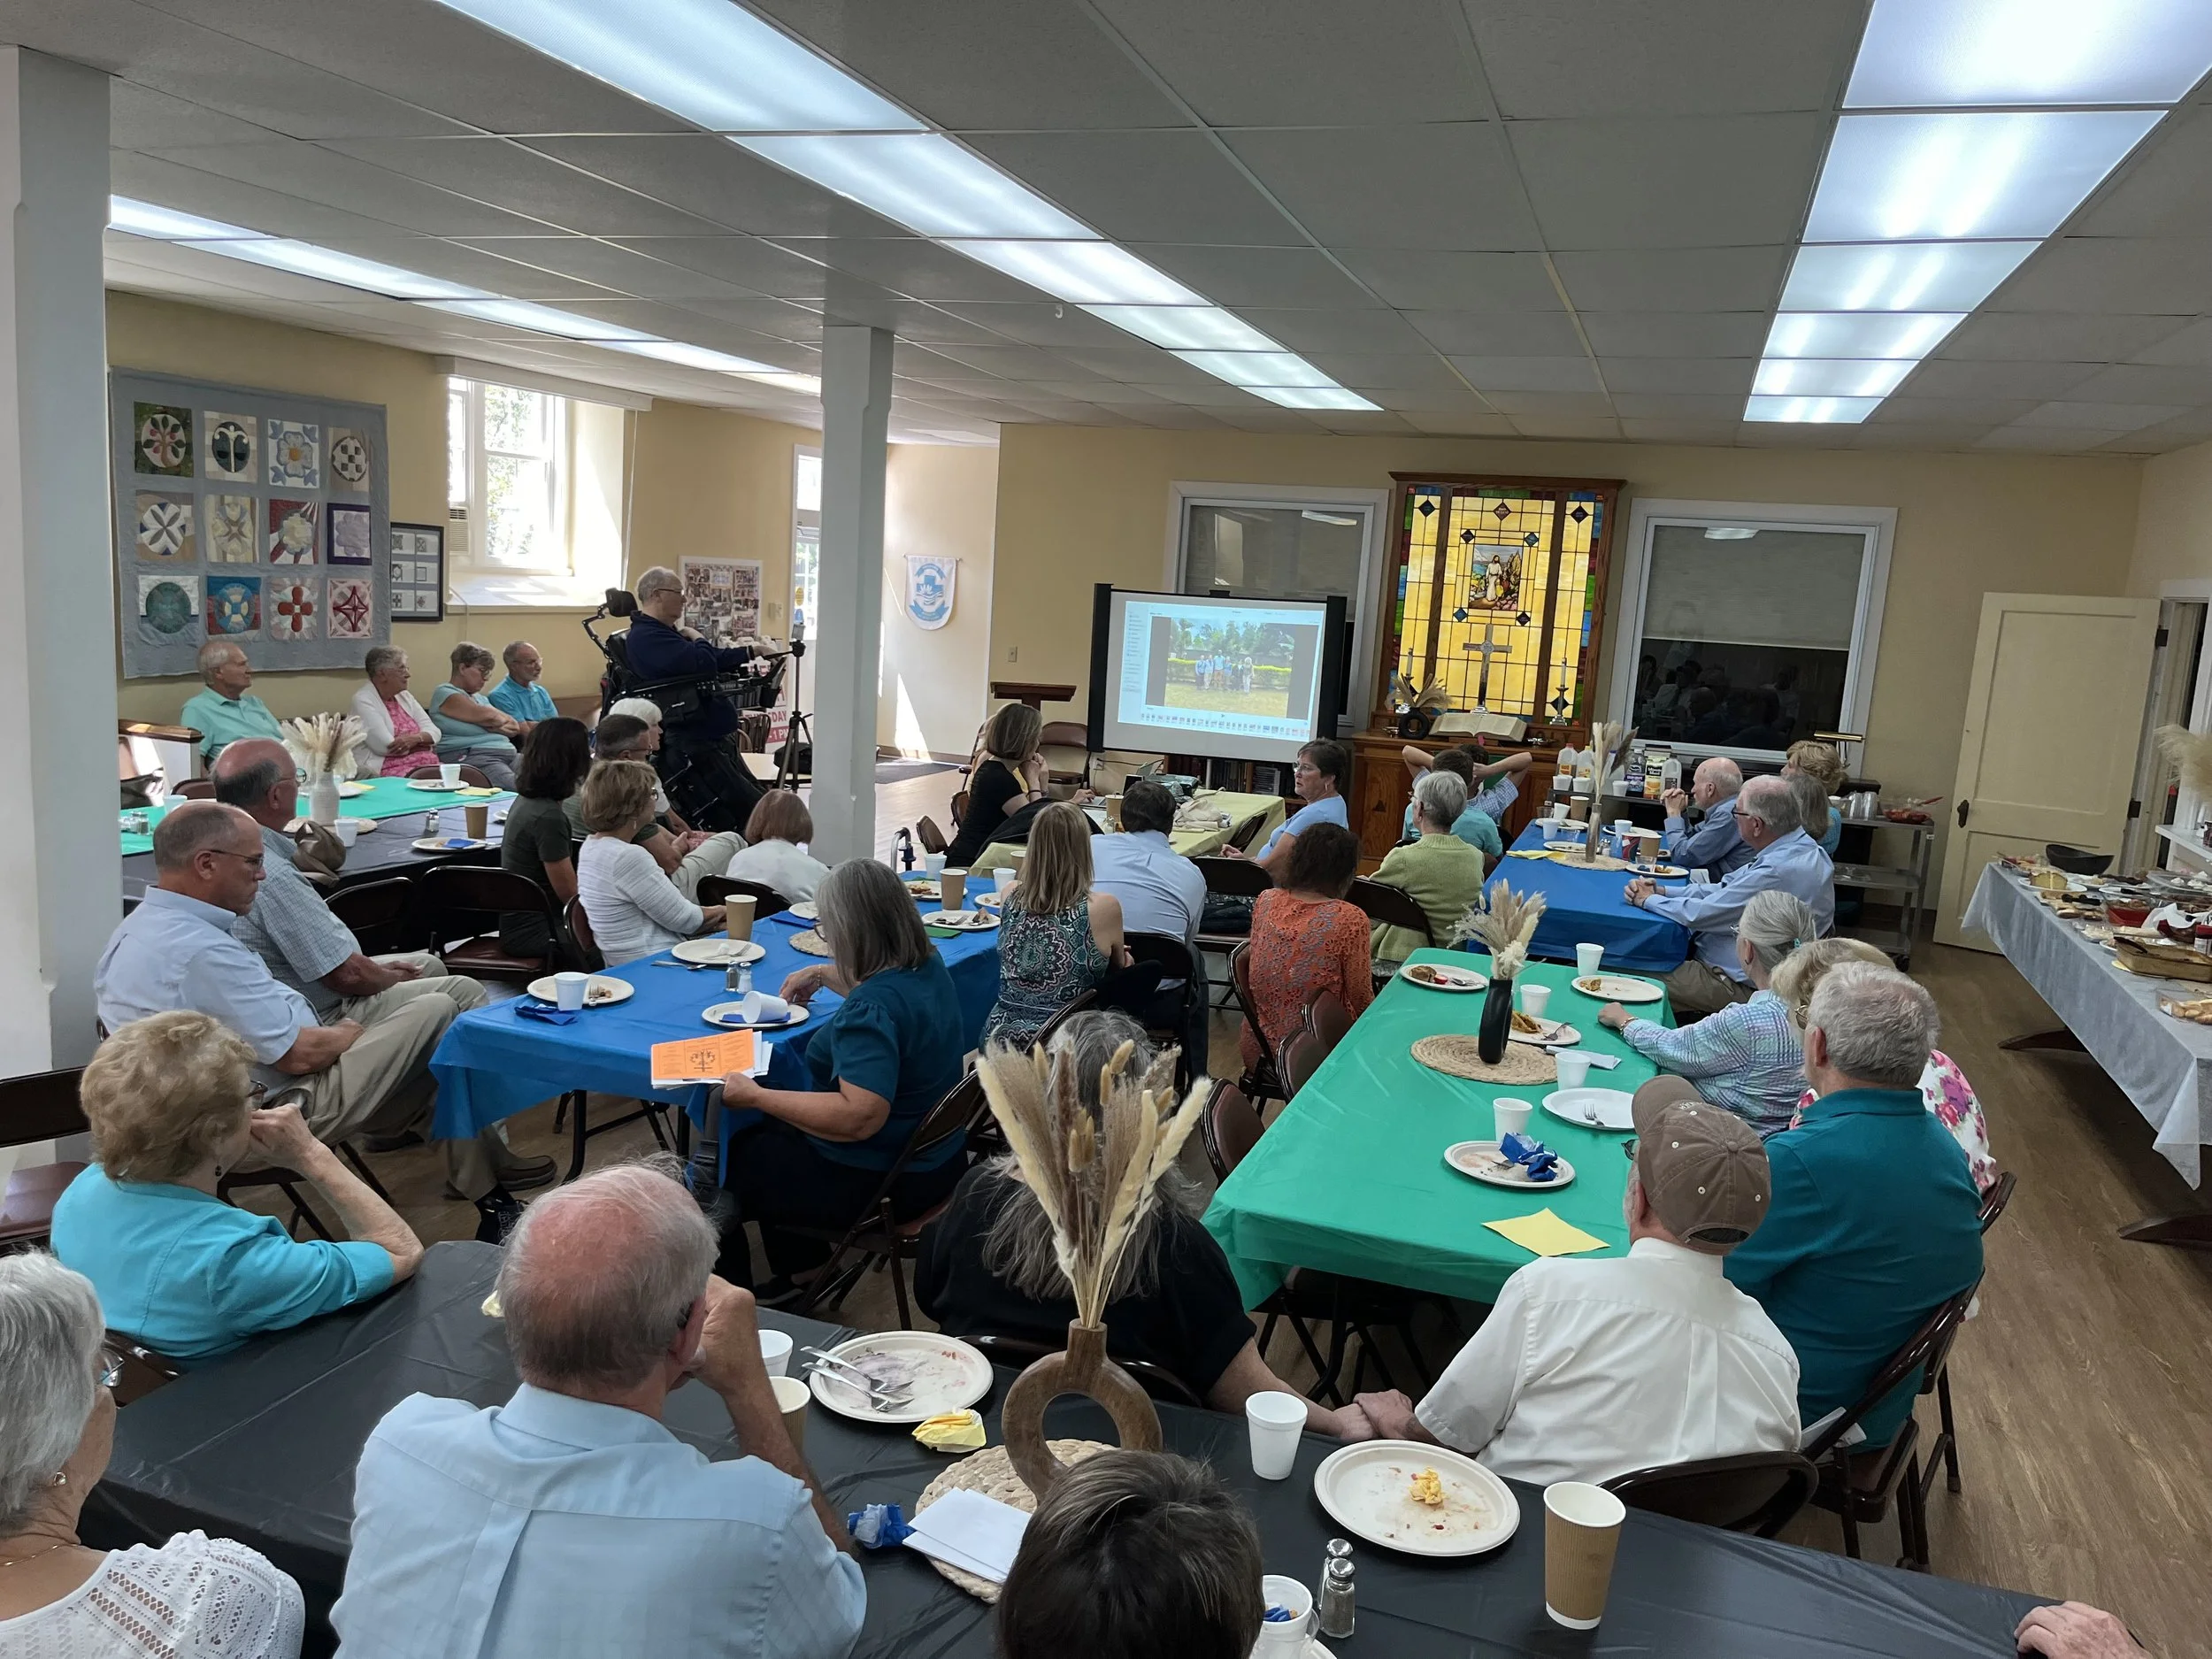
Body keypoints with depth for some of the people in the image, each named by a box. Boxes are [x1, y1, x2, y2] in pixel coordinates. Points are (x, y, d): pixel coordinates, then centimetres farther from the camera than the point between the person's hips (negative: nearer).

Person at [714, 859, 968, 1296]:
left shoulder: (871, 1010, -30)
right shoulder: (928, 965, -2)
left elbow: (860, 1118, -36)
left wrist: (756, 1096, -30)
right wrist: (822, 974, 23)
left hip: (876, 1181, -9)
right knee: (765, 1137, 29)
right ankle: (802, 1273, 35)